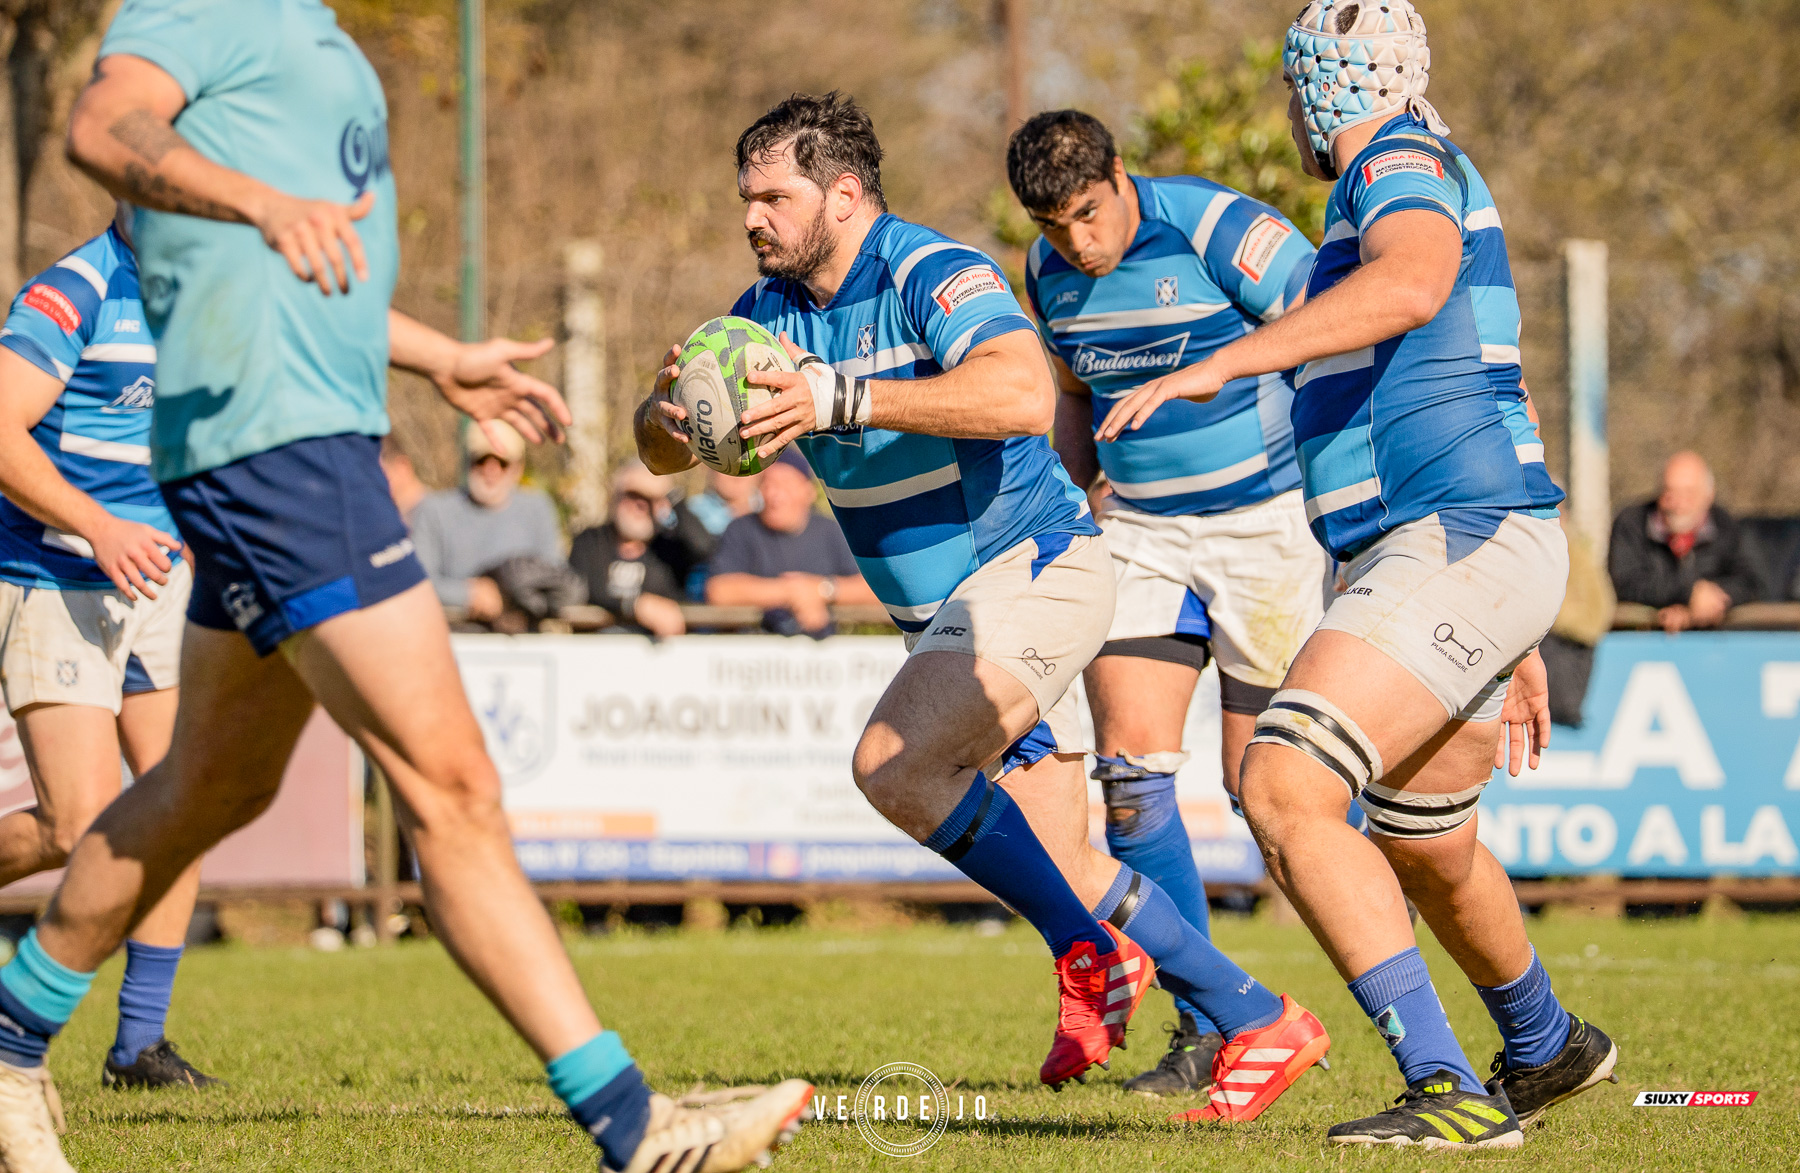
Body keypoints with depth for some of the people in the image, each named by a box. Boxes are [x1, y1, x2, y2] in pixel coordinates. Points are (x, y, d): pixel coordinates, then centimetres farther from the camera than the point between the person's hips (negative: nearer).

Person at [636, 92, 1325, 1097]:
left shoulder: (931, 275, -20)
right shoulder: (771, 312, 5)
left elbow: (1025, 393, -38)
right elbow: (664, 449, 4)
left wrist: (844, 400, -42)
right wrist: (668, 413, -21)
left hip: (1032, 572, -9)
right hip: (947, 610, 9)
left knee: (893, 763, -27)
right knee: (1060, 866, 5)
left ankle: (1092, 953, -13)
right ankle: (1260, 1022, 15)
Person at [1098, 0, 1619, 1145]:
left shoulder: (1403, 157, -7)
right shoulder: (1419, 183, 25)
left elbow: (1411, 283, -33)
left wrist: (1221, 364, -38)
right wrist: (1517, 647, 31)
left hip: (1458, 547, -11)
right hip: (1439, 557, 11)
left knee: (1283, 791, -22)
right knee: (1426, 850, 27)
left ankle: (1451, 1091, -26)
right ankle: (1550, 1046, 53)